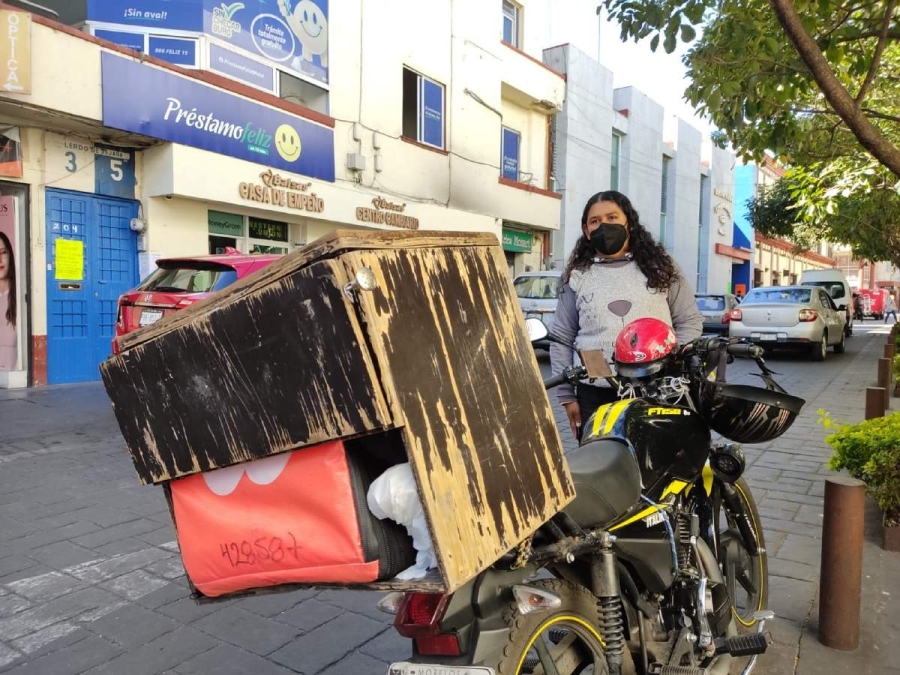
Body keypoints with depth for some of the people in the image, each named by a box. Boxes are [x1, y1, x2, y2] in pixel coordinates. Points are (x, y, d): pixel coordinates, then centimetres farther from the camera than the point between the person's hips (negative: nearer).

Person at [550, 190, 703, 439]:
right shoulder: (577, 277, 8)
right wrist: (566, 395, 3)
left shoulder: (660, 267, 8)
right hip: (595, 394, 1)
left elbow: (690, 321, 10)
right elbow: (561, 339, 8)